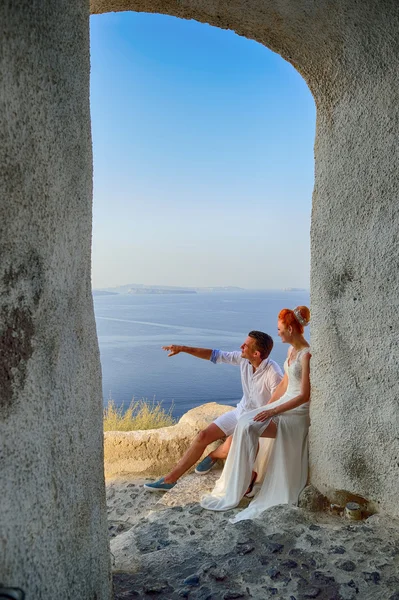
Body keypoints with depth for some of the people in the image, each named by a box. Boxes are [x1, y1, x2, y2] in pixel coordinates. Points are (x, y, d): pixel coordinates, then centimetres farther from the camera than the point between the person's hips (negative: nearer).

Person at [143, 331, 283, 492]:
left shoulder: (273, 374, -29)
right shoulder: (243, 358, -11)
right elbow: (216, 355, -2)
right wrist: (182, 348, -5)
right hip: (240, 411, 6)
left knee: (229, 449, -27)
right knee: (204, 435, -3)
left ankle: (214, 455, 12)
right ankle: (169, 479, 5)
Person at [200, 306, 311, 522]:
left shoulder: (306, 355, -17)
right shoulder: (292, 350, 10)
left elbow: (305, 395, -20)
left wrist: (274, 411, -21)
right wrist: (266, 407, 9)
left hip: (297, 412, -8)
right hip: (283, 403, 8)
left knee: (249, 428, -23)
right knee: (244, 424, -13)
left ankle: (233, 493, -10)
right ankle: (249, 476, -3)